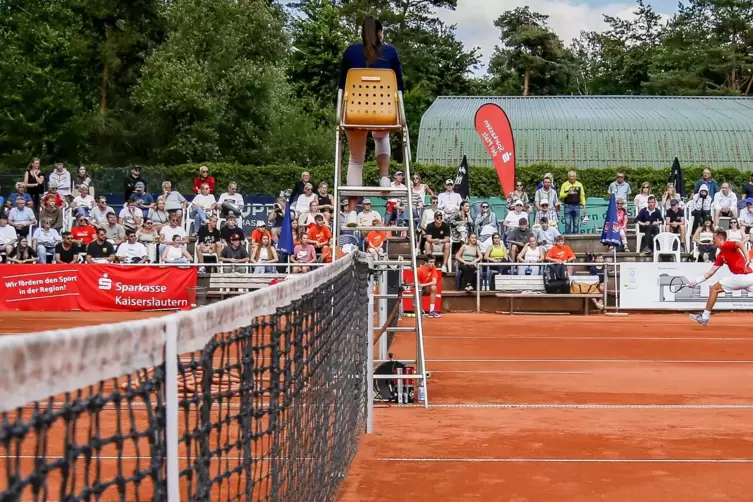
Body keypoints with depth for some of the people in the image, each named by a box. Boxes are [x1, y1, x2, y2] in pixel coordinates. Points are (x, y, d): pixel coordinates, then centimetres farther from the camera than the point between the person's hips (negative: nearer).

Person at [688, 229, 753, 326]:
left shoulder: (726, 245, -2)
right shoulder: (720, 255, 22)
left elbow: (741, 244, -23)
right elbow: (711, 272, 24)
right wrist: (696, 281, 22)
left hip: (740, 277, -9)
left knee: (714, 289, 5)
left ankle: (704, 317, 9)